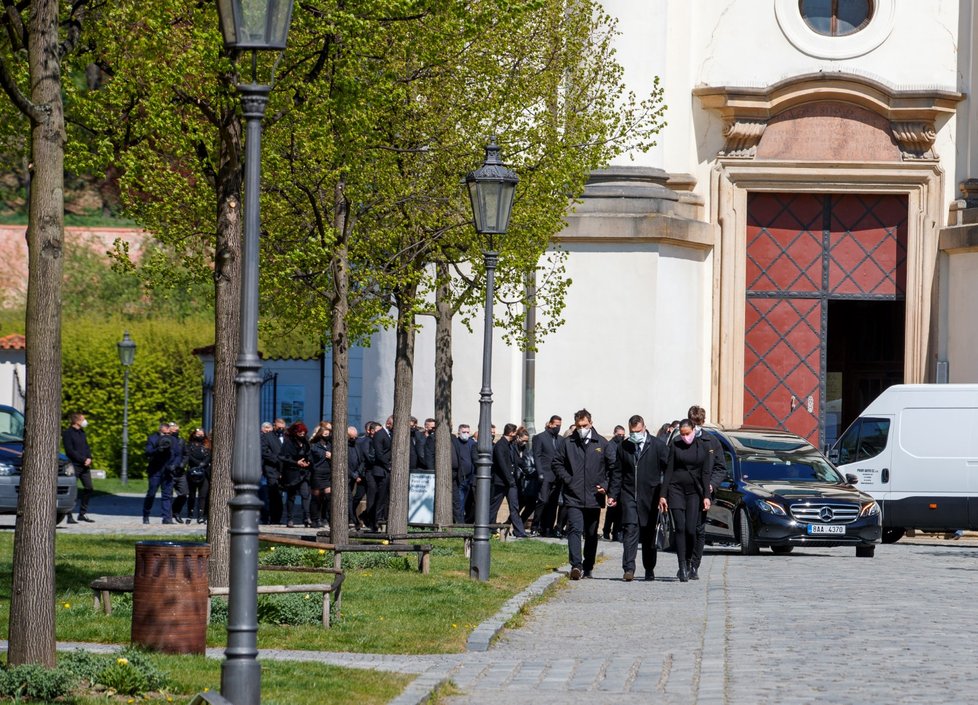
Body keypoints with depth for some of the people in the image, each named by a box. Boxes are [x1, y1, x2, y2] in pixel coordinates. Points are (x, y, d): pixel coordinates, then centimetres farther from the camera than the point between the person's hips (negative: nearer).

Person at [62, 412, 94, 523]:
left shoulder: (82, 432, 16)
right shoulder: (67, 433, -7)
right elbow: (70, 451, -14)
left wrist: (89, 458, -1)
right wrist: (83, 460, -16)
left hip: (85, 465, 7)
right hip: (74, 466, -7)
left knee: (88, 488, 5)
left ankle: (83, 513, 15)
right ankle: (69, 516, -2)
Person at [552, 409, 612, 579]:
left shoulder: (602, 443, 5)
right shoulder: (567, 443, 3)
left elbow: (612, 466, 9)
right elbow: (557, 463, 9)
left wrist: (605, 485, -2)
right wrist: (567, 480, -3)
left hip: (594, 497, 2)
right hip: (573, 497, -2)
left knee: (591, 534, 10)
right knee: (575, 530, -16)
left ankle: (588, 567, 20)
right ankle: (576, 565, -24)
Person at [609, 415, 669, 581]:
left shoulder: (658, 446, -2)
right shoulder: (623, 447, 7)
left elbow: (669, 471, -2)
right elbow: (617, 473, 12)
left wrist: (665, 494, -8)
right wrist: (613, 494, 5)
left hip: (650, 496, -1)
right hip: (629, 495, 1)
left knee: (649, 534, 8)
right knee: (630, 530, -12)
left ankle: (649, 569, 22)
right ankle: (629, 569, -17)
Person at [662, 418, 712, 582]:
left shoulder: (703, 446, 3)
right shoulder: (675, 446, 1)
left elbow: (705, 473, 3)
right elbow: (669, 471, 2)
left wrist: (706, 496, -3)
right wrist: (663, 494, -2)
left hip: (694, 491, 1)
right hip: (676, 489, -1)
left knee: (690, 530, -7)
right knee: (680, 527, -10)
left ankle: (688, 562, 14)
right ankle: (683, 568, -10)